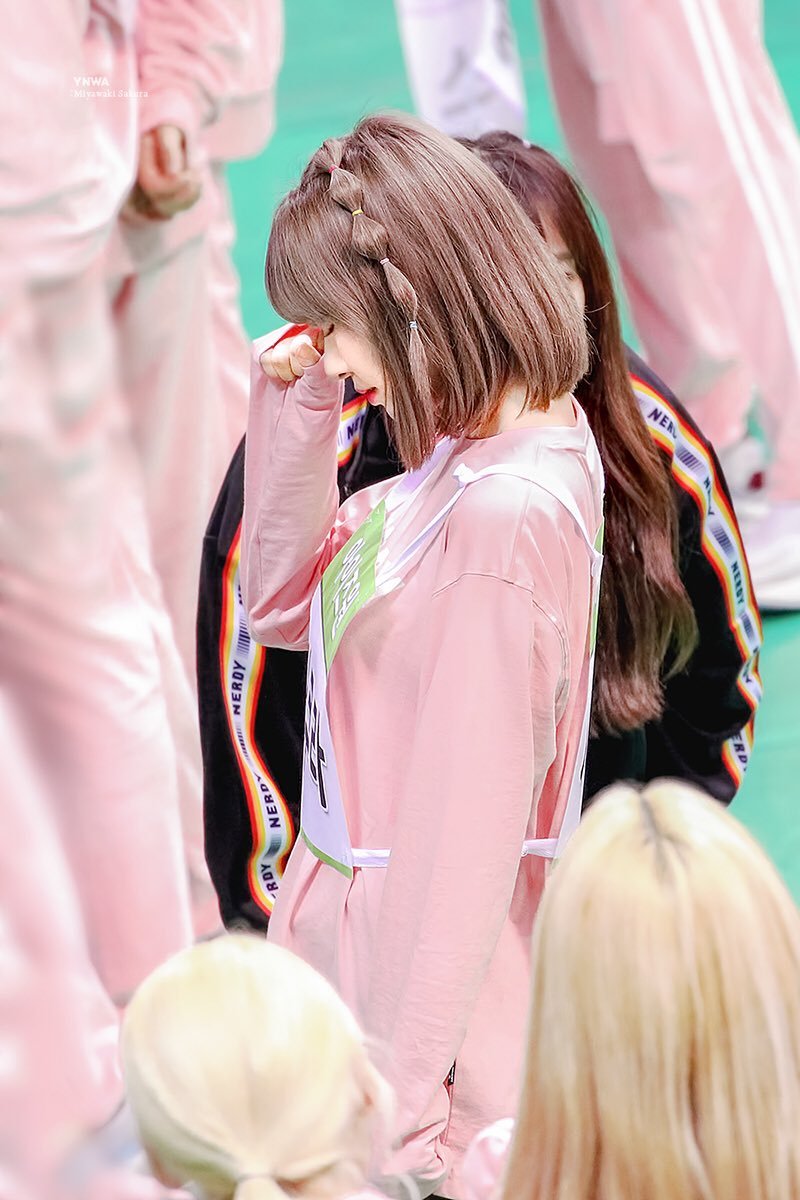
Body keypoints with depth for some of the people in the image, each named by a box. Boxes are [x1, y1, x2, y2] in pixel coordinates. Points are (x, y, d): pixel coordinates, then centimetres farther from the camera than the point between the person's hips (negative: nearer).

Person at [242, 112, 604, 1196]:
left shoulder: (506, 514, -24)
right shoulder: (475, 450, 5)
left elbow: (468, 823, -22)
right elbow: (284, 605, 17)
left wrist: (405, 1104, -18)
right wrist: (295, 414, 2)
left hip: (423, 969, -9)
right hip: (356, 921, 9)